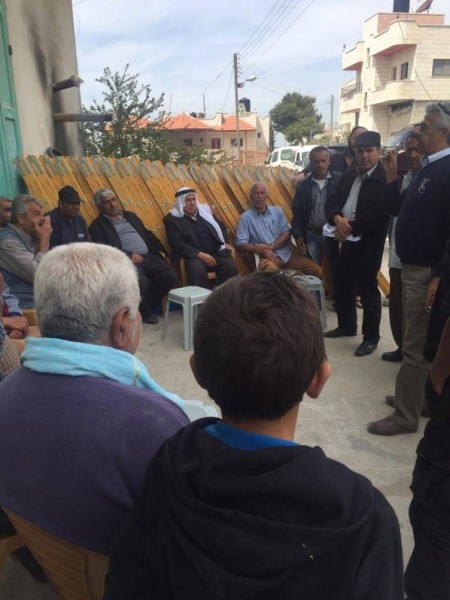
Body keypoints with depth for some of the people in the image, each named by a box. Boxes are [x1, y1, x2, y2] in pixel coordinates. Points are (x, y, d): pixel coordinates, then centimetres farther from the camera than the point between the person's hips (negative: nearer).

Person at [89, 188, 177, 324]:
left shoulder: (130, 215, 25)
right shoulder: (98, 225, 6)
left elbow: (147, 234, 26)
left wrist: (160, 250, 10)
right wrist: (129, 256, -16)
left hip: (149, 256, 6)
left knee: (170, 276, -16)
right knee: (139, 282, -34)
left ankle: (147, 306, 3)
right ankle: (145, 312, -4)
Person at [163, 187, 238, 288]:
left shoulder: (204, 210, 17)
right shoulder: (172, 219, 1)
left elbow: (220, 226, 26)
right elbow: (177, 244, -9)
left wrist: (225, 243, 6)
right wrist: (200, 255, -18)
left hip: (217, 253, 4)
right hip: (194, 256, -4)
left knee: (231, 268, -24)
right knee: (197, 271, -36)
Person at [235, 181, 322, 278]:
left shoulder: (277, 211, 15)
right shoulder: (245, 218, 4)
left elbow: (287, 233, 6)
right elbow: (241, 244, -5)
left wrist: (271, 246, -12)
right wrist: (263, 250, -20)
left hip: (288, 253, 4)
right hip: (268, 256, -4)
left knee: (317, 270, -12)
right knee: (270, 270, -41)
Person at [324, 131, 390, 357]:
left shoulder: (385, 178, -9)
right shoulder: (348, 176, 15)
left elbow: (380, 212, -19)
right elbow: (332, 201, 8)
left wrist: (350, 227, -18)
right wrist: (337, 219, -14)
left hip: (366, 244, -7)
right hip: (339, 240, 7)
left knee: (367, 291, 3)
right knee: (341, 287, 18)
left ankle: (371, 337, 18)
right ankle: (346, 325, 38)